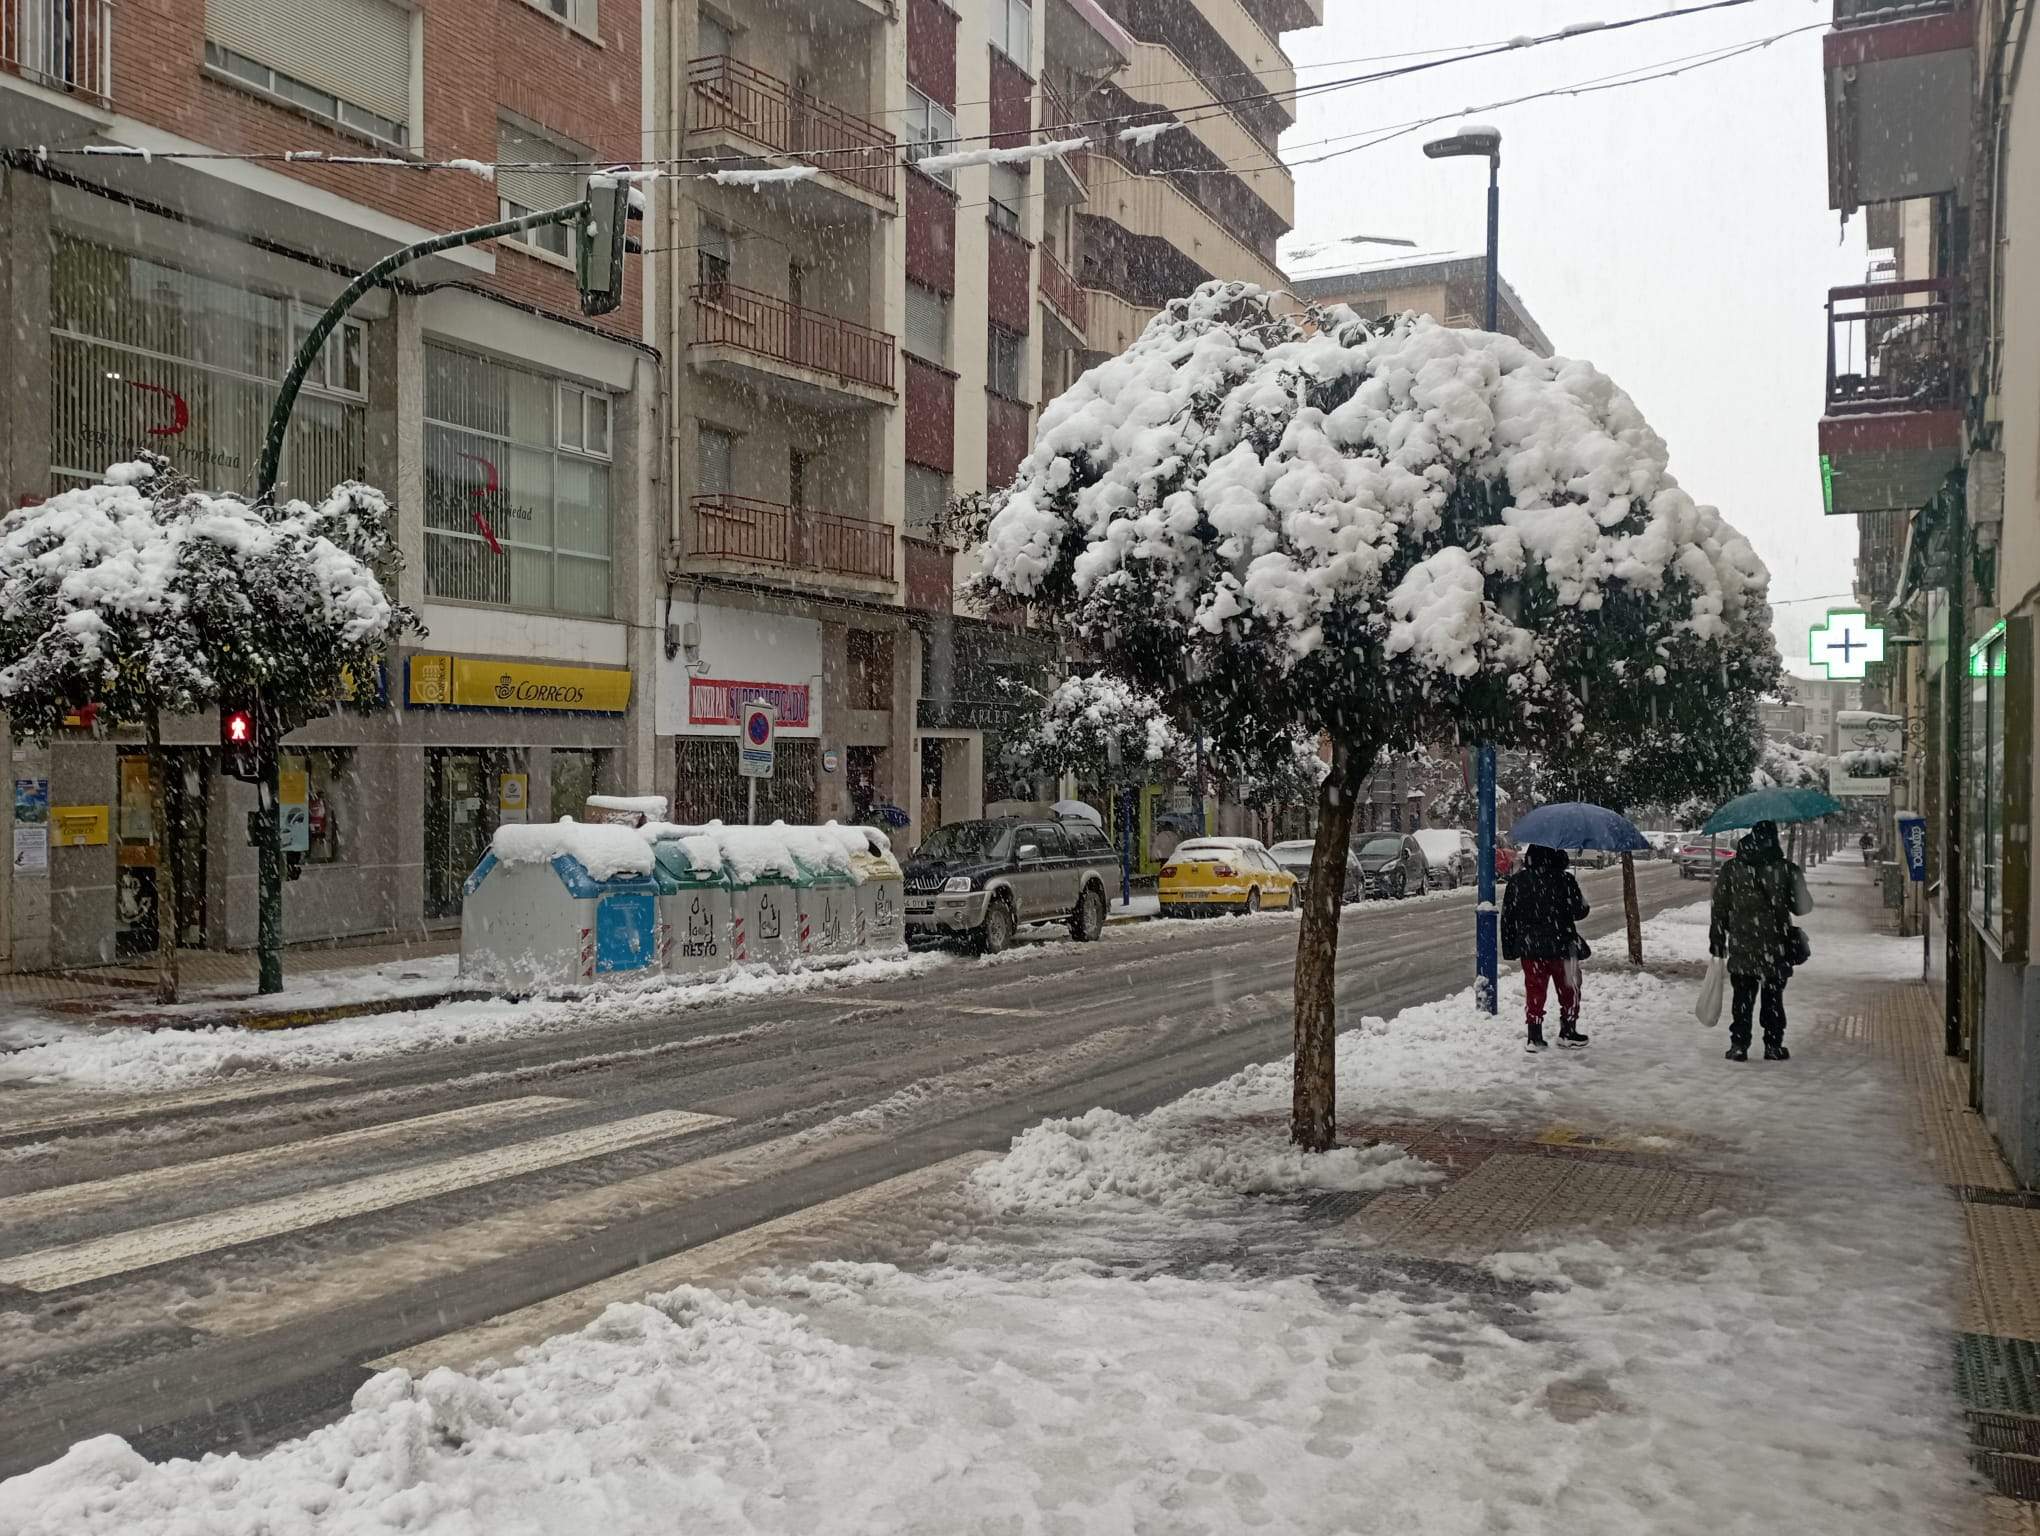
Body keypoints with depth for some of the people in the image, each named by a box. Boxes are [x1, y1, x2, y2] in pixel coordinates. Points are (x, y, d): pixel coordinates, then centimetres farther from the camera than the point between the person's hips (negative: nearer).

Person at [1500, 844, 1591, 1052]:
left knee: (1534, 990, 8)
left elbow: (1508, 917, 1)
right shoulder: (1565, 880, -11)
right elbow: (1578, 911, -7)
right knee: (1568, 989, 15)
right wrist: (1584, 902, 17)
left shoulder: (1517, 881, -2)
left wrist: (1509, 947, 9)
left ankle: (1534, 1037, 6)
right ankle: (1567, 1033, 21)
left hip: (1529, 947, 2)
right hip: (1561, 946, -2)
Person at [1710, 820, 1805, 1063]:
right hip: (1776, 949, -1)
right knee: (1773, 998, 10)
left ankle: (1739, 1045, 4)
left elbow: (1719, 908, 1)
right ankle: (1773, 1045, 13)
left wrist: (1717, 941, 9)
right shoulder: (1786, 869, -6)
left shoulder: (1730, 868, -1)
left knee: (1742, 998, 8)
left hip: (1741, 950, 1)